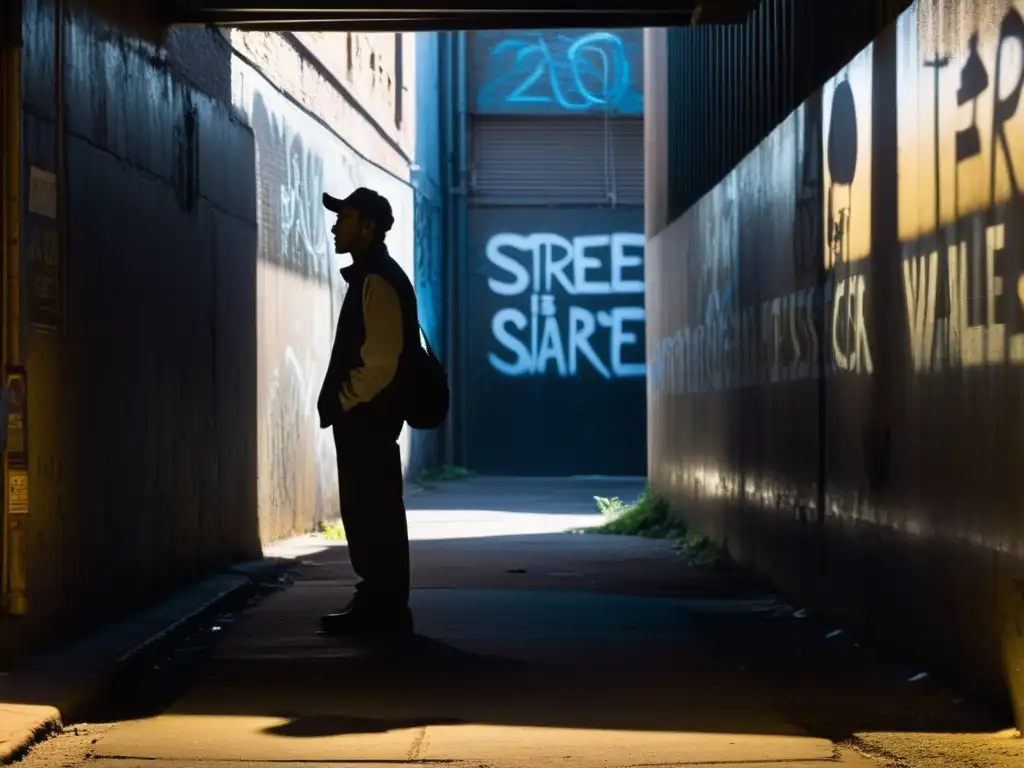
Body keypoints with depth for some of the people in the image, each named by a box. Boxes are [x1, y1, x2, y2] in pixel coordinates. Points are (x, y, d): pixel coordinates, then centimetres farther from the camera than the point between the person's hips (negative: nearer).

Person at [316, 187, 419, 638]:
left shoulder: (378, 281, -16)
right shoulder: (369, 278, 18)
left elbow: (381, 360, -22)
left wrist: (344, 402, -13)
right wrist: (341, 402, 16)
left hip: (368, 417, -11)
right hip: (362, 417, 11)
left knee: (374, 515, -7)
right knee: (366, 514, 13)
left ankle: (385, 611, -4)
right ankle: (376, 604, 18)